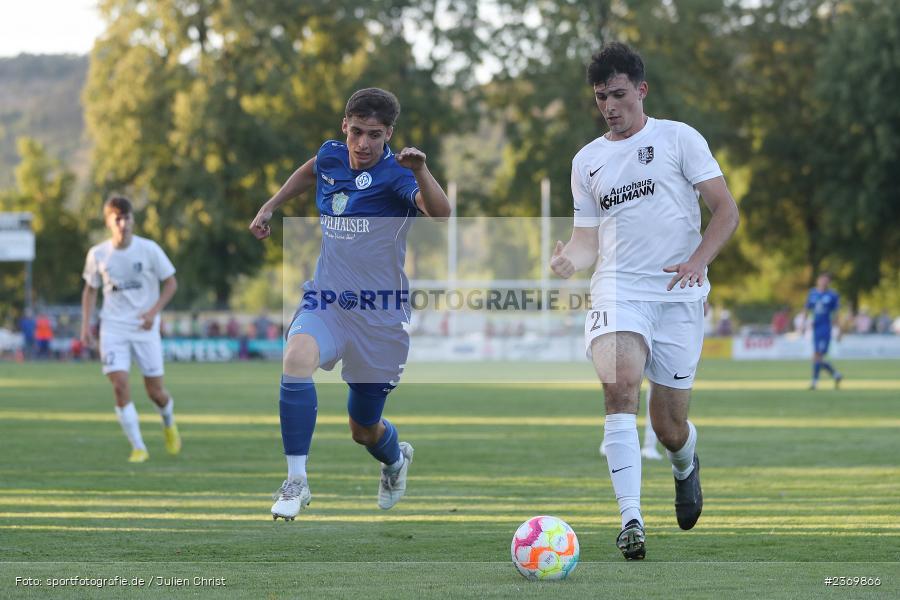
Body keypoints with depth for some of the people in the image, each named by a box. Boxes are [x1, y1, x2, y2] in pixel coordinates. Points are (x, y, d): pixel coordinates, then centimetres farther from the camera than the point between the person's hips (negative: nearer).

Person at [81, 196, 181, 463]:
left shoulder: (149, 249, -8)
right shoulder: (97, 254, -2)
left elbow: (171, 283, 0)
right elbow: (90, 290, 12)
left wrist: (154, 311, -14)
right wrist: (86, 325, 3)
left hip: (145, 327, -1)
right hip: (113, 328, 1)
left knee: (155, 391, 1)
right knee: (119, 384, -15)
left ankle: (169, 422, 37)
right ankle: (138, 448, -7)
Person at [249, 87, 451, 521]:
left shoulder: (395, 175, -16)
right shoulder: (330, 156, 0)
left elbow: (440, 213, -36)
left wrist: (420, 171, -52)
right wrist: (270, 207, 26)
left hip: (380, 316, -3)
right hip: (326, 300, 3)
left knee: (365, 430, 10)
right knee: (297, 359, -32)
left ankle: (395, 458, 49)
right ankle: (296, 482, -24)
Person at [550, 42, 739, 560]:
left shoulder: (679, 138, 5)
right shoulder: (587, 160, 16)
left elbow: (727, 211, 2)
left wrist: (698, 261, -15)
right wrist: (570, 260, -5)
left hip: (679, 294, -2)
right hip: (618, 288, 2)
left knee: (669, 427, 2)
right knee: (619, 384, -28)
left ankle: (686, 463, 41)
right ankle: (631, 518, -30)